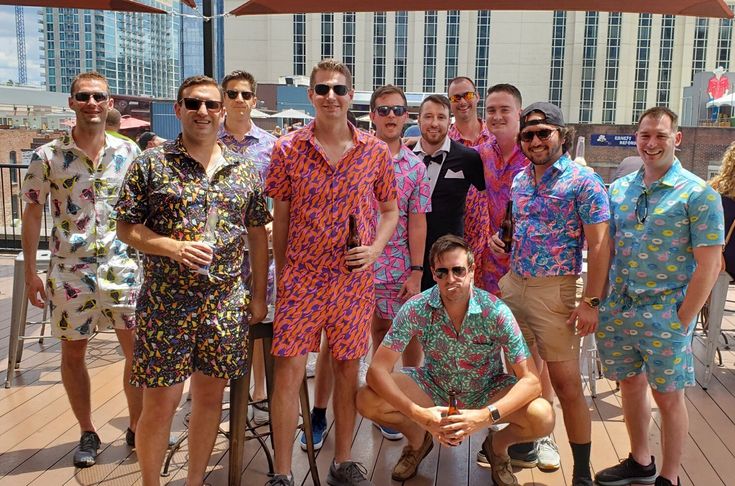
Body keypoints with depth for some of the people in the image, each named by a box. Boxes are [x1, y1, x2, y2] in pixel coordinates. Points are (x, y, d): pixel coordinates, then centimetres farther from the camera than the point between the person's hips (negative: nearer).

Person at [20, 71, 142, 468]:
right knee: (73, 353, 10)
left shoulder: (129, 152, 1)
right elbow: (32, 214, 2)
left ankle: (138, 427, 22)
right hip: (69, 272, 0)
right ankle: (87, 433, 27)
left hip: (123, 268, 1)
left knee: (139, 350, 2)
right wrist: (30, 272, -2)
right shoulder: (47, 157, -2)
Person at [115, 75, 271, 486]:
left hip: (228, 303, 3)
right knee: (160, 402, 3)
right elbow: (126, 227, -2)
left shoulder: (245, 169, 7)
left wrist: (259, 295, 7)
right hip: (166, 302, -3)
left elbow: (258, 234, 11)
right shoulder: (151, 164, -1)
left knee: (211, 395, 13)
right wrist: (173, 247, -19)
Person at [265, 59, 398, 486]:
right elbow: (281, 216, 3)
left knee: (349, 369, 11)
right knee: (289, 370, -1)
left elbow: (390, 210, 11)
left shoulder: (376, 151, 1)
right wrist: (281, 273, 4)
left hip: (354, 279, 2)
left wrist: (375, 248, -7)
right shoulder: (287, 149, -2)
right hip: (301, 277, -1)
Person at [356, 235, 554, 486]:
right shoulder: (416, 309, -22)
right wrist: (417, 413, -38)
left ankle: (497, 446, 8)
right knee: (367, 401, -23)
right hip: (434, 387, 1)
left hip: (487, 392, -1)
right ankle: (419, 440, 11)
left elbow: (531, 380, -26)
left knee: (543, 417, -28)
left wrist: (485, 416, -41)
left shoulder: (496, 312, -25)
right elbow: (377, 369, -24)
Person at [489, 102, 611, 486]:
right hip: (512, 285, 6)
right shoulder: (519, 180, 12)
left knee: (566, 384, -2)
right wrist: (498, 237, 4)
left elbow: (599, 246, -11)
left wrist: (591, 301, -15)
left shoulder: (584, 182, -8)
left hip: (554, 291, -6)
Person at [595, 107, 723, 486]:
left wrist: (682, 319, -13)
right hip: (617, 310, 5)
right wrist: (597, 302, 3)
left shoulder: (698, 194, -9)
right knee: (630, 385, 17)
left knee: (668, 396, 8)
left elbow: (709, 263, -11)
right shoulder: (619, 189, 6)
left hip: (665, 315, -5)